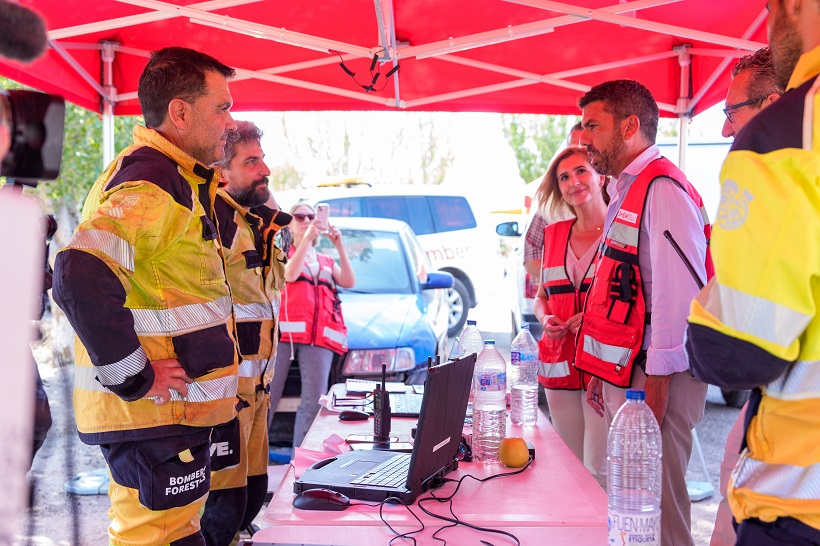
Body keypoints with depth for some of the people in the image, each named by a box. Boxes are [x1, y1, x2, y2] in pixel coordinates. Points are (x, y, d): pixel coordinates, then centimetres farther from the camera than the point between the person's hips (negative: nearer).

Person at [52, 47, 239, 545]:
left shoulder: (177, 181, 14)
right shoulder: (149, 185, -19)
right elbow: (80, 277, -32)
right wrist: (133, 378, -25)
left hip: (170, 407, 10)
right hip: (154, 413, -10)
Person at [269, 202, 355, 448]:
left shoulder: (328, 262, 29)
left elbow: (349, 282, 8)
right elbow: (290, 275, -6)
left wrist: (339, 247, 1)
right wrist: (307, 239, -10)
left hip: (319, 338, 3)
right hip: (283, 330, -3)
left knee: (314, 400, -9)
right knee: (268, 395, -7)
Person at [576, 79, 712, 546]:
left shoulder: (662, 189, -13)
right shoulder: (625, 193, 17)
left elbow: (679, 296, -20)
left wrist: (655, 387, -21)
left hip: (651, 379, -10)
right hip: (623, 374, 10)